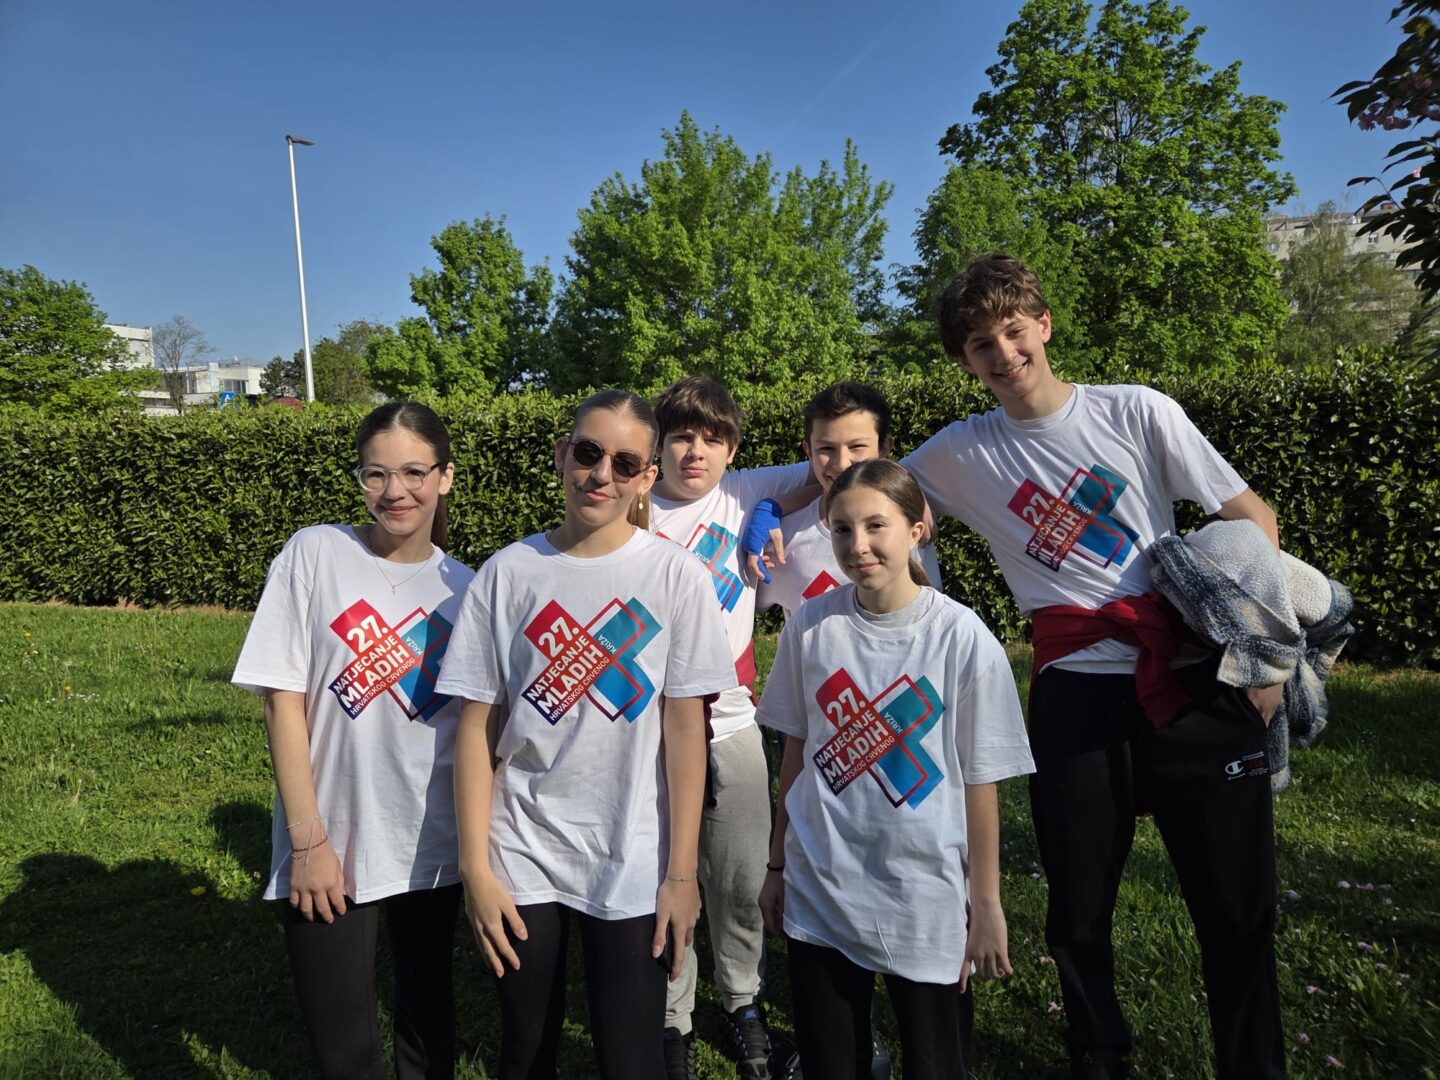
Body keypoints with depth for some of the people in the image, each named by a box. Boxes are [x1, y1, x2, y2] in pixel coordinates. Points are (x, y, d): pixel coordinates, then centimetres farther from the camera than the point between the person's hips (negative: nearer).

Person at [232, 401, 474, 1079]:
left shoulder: (462, 587, 1)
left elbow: (474, 721, 7)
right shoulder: (315, 554, -8)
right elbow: (282, 700, -9)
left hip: (434, 849, 3)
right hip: (328, 849, -2)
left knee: (427, 1018, 19)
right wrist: (308, 841, -11)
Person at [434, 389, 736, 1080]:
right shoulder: (507, 573, -2)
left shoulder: (676, 576, -6)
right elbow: (478, 725, -1)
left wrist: (681, 872, -5)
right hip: (522, 856, 2)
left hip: (634, 866, -1)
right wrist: (475, 866, -3)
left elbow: (685, 726, -6)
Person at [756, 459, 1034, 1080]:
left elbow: (979, 782, -6)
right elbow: (796, 752, 6)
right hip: (819, 893, 2)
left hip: (927, 900, -2)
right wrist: (777, 866, 11)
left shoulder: (961, 637, -12)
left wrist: (987, 907, -2)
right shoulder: (811, 626, -4)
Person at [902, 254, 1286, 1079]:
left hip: (1192, 679, 0)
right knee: (1079, 912, 11)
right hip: (1075, 693, 1)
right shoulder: (959, 456, 3)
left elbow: (1253, 520, 3)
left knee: (1240, 908, 8)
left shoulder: (1139, 412, -1)